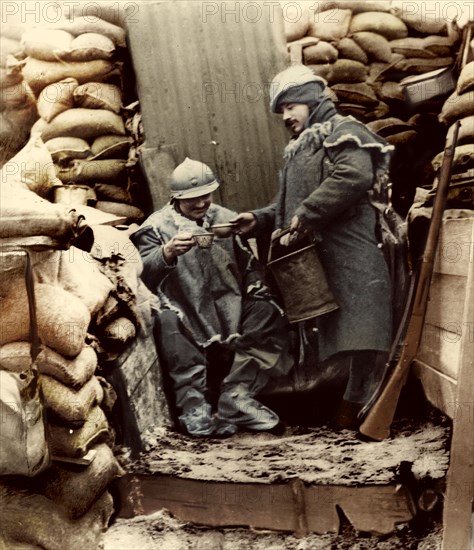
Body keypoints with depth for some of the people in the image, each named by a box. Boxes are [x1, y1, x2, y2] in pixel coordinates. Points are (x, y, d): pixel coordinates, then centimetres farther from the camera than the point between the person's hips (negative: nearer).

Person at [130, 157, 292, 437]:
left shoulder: (226, 219, 17)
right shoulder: (157, 226, 3)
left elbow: (248, 264, 26)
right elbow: (142, 273, -14)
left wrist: (254, 289, 6)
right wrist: (168, 253, -34)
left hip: (227, 307, 4)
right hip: (183, 312, -4)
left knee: (269, 316, -19)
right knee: (168, 324, -36)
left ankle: (237, 395, -18)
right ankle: (193, 404, -28)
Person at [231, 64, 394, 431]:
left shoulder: (343, 132, 0)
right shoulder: (297, 152, 28)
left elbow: (353, 176, -20)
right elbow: (288, 206, 31)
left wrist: (307, 214, -17)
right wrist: (259, 221, 12)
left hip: (352, 251, -9)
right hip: (317, 256, 9)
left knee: (359, 328, -12)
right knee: (337, 330, 7)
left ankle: (356, 402, -5)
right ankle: (360, 400, 12)